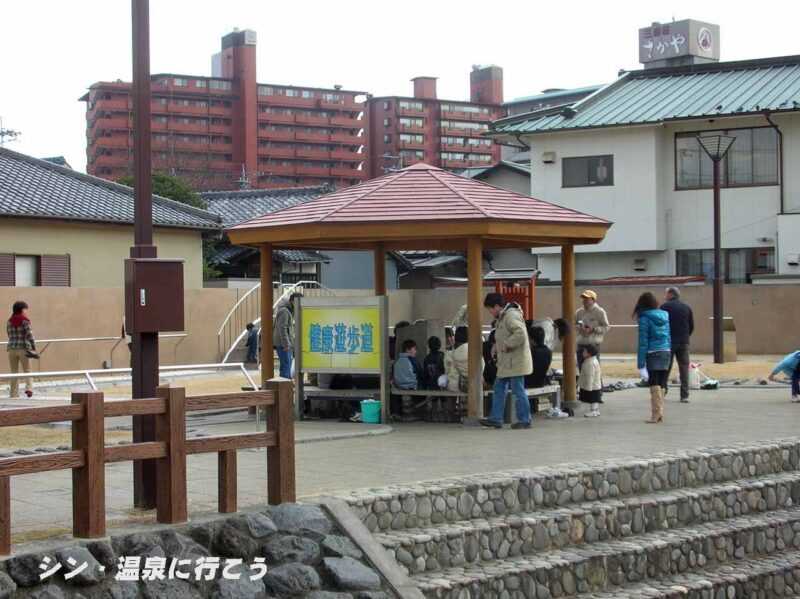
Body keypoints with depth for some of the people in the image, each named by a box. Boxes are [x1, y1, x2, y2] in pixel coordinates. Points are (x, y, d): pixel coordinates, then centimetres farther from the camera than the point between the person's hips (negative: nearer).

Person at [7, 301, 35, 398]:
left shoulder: (9, 322, 11)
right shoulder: (24, 320, -6)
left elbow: (10, 336, 13)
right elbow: (29, 334, -15)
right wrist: (33, 346, -10)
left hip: (11, 349, 4)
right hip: (23, 349, -4)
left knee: (14, 372, 11)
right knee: (27, 371, 5)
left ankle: (14, 393, 8)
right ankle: (29, 388, -17)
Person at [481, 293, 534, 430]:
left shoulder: (511, 315, -17)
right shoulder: (503, 317, 16)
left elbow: (520, 334, -30)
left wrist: (506, 346, -21)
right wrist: (497, 348, 13)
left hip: (515, 362, -11)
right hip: (506, 362, 11)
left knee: (518, 391, -3)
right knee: (499, 389, 11)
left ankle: (524, 420, 5)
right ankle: (496, 419, 15)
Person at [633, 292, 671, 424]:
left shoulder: (645, 318, -5)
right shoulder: (665, 315, 11)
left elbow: (643, 341, -8)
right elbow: (668, 336, 12)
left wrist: (641, 364, -8)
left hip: (653, 353, -5)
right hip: (666, 352, 5)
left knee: (654, 385, -4)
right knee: (661, 384, 12)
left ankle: (656, 414, -10)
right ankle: (660, 412, 15)